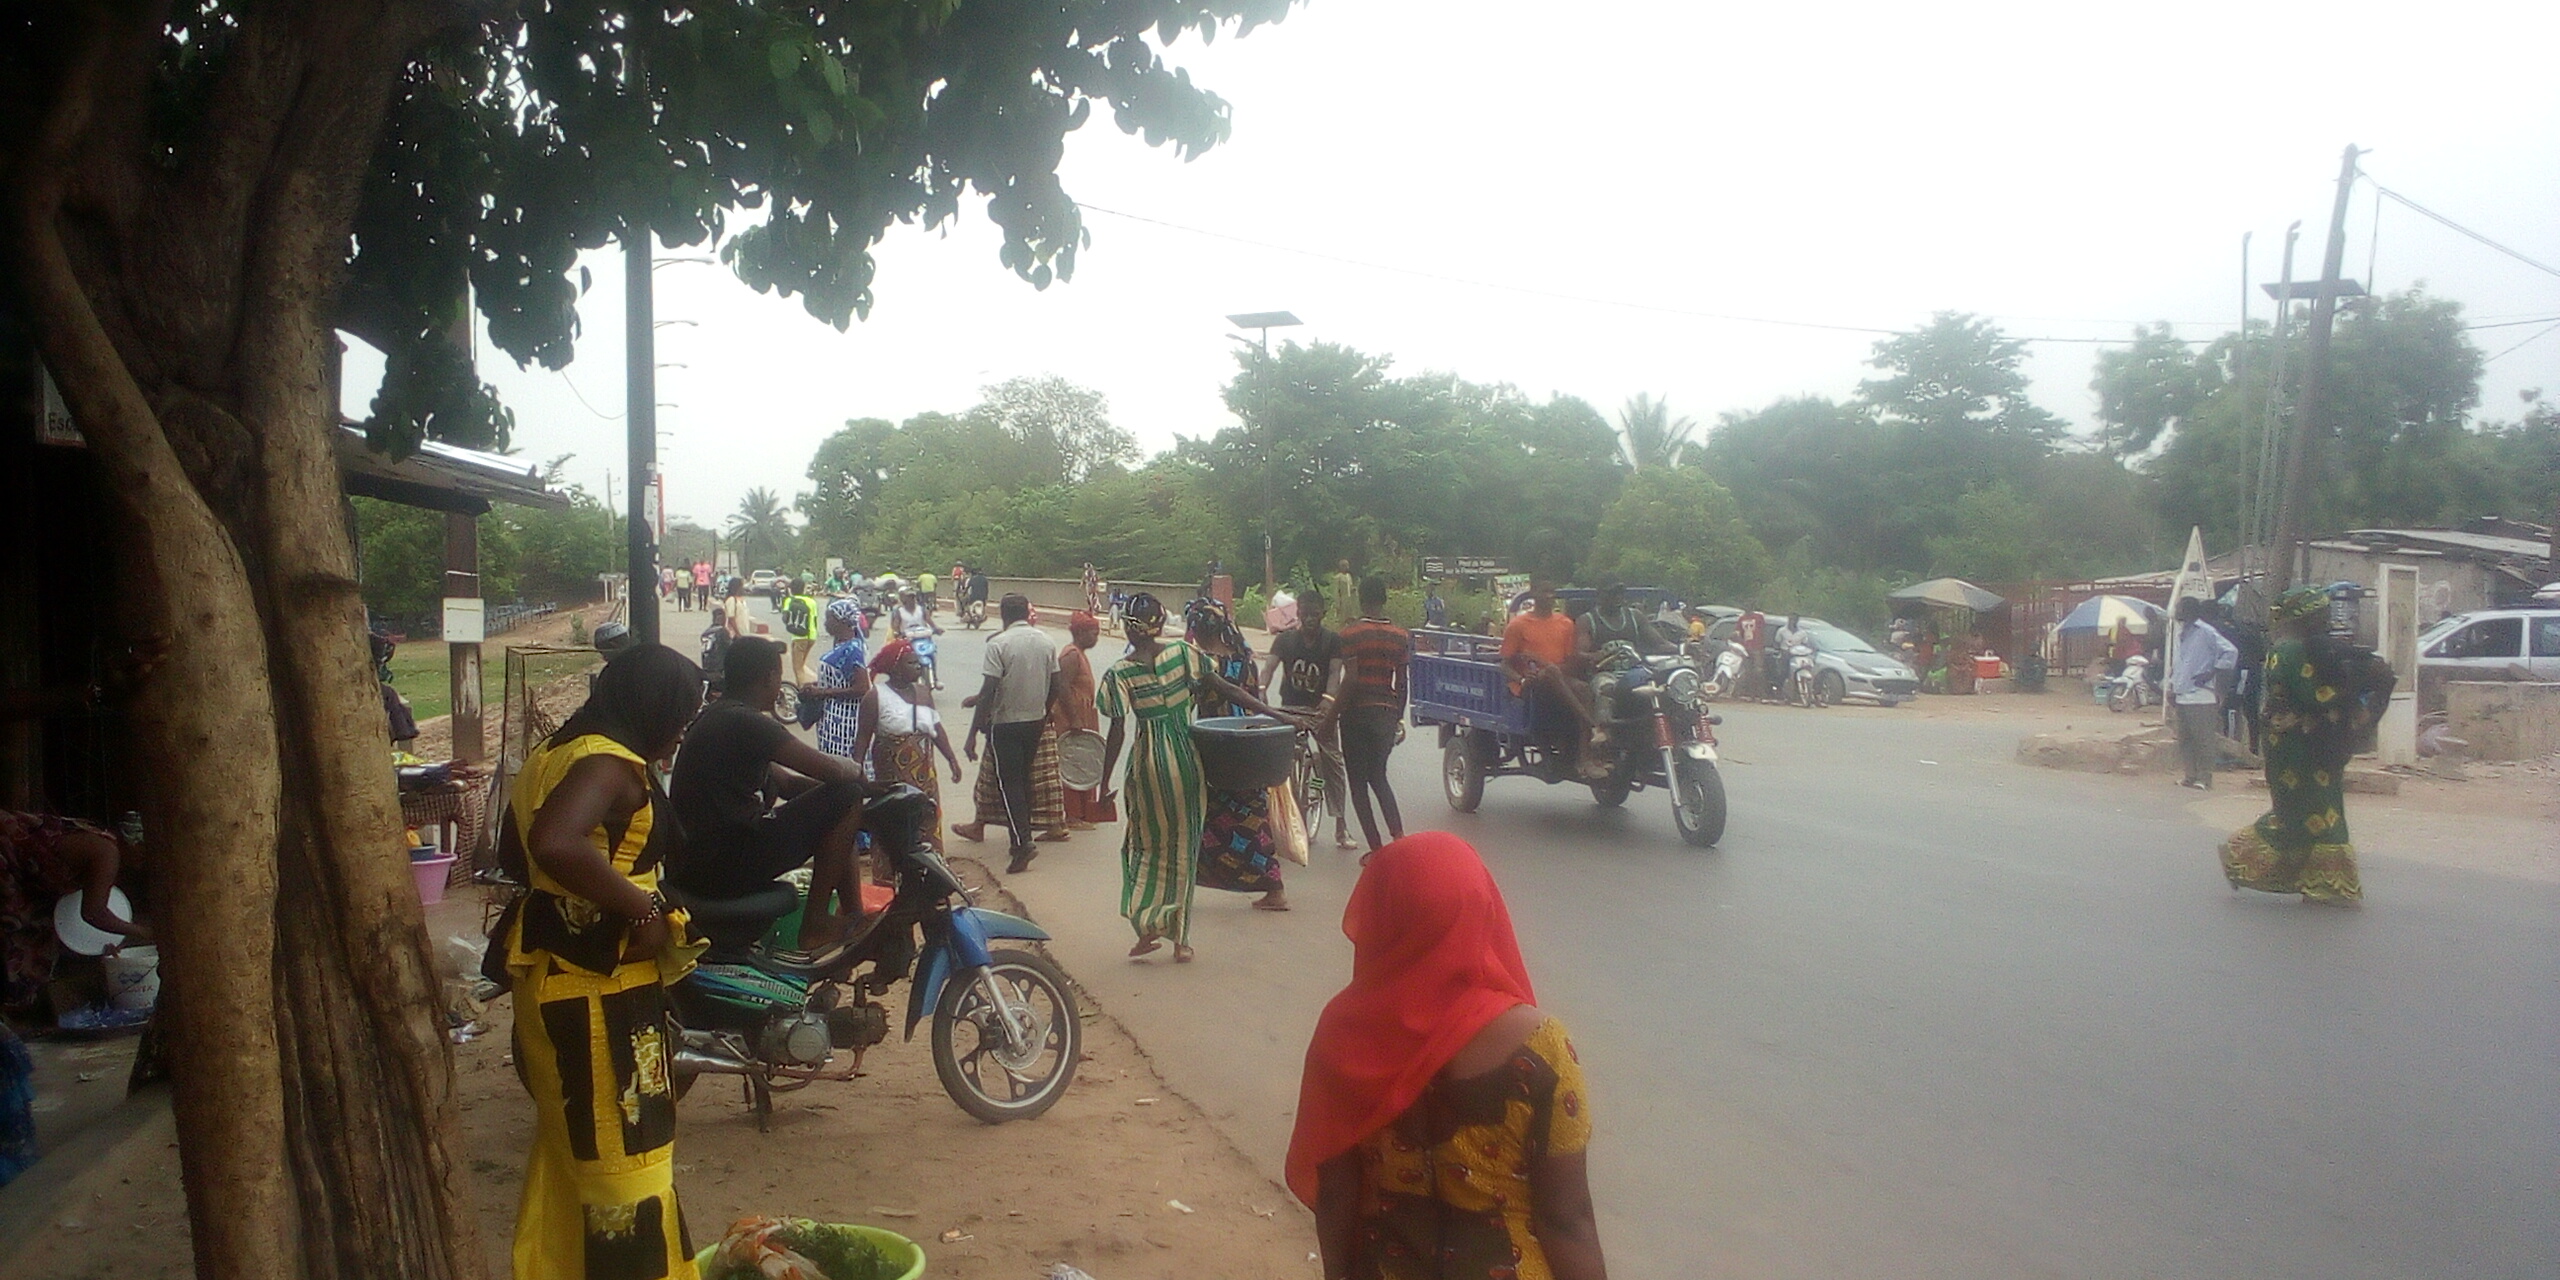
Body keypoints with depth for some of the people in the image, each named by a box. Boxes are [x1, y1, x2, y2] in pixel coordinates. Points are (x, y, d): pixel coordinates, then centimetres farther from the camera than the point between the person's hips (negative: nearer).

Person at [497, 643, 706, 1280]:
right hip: (600, 989, -10)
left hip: (550, 977, 10)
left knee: (569, 1144, 23)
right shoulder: (610, 764, -19)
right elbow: (555, 842, -38)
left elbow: (524, 849, 25)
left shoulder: (552, 754, 12)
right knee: (626, 1157, -1)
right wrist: (647, 909, -29)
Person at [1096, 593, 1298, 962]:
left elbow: (1117, 733, -10)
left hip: (1149, 759, -2)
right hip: (1186, 757, 2)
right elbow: (1227, 690, -4)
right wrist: (1278, 715, -1)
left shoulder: (1119, 673, -7)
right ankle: (1180, 939, 14)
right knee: (1183, 847, 12)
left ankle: (1148, 926, 7)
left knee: (1147, 843, 16)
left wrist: (1105, 785, -4)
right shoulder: (1183, 653, -2)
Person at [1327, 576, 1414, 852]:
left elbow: (1350, 679, -16)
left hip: (1357, 711, -4)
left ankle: (1376, 849, 3)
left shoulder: (1351, 634, -10)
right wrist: (1398, 718, 15)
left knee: (1358, 781, 6)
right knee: (1378, 776, 19)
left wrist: (1333, 713, -7)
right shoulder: (1401, 636, 3)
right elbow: (1401, 683, 5)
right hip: (1386, 712, 4)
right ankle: (1398, 834, 0)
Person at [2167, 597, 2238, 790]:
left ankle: (2204, 778, 1)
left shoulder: (2206, 632, -9)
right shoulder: (2181, 633, 16)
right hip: (2182, 695, 8)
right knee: (2185, 740, 10)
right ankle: (2191, 776, 17)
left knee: (2204, 739, -3)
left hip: (2201, 696, -8)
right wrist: (2172, 687, 17)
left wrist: (2211, 673, -15)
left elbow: (2230, 652, -14)